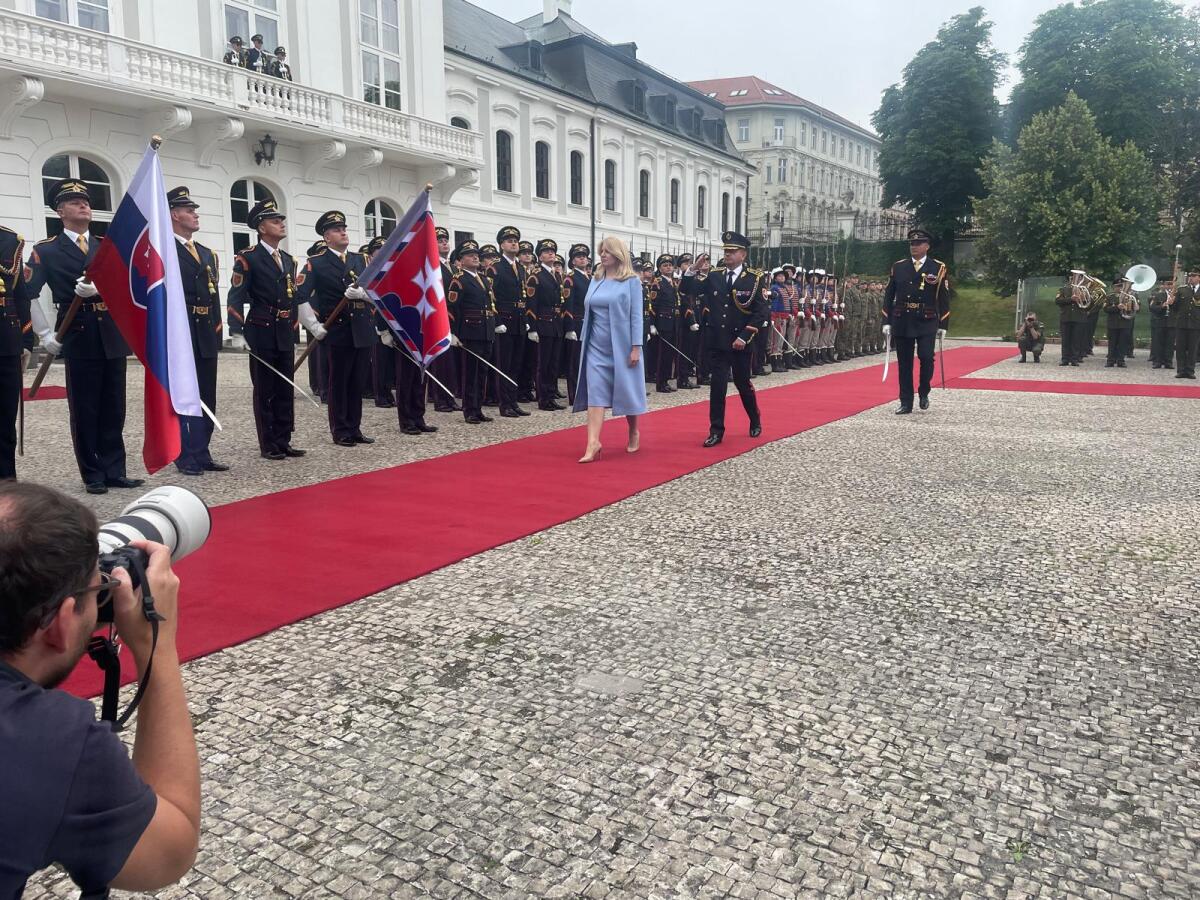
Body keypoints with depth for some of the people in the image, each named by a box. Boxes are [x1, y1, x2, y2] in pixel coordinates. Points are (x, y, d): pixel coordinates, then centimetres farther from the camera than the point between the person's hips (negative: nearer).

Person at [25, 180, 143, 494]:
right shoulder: (46, 251, 3)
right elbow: (28, 294, -2)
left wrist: (99, 287, -18)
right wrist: (45, 334, -7)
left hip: (113, 337, 4)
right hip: (79, 339, -4)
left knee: (113, 408, 7)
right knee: (85, 410, 1)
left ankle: (115, 471, 14)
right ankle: (93, 476, 9)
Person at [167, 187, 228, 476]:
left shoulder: (207, 253, 18)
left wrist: (216, 329, 11)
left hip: (207, 336, 7)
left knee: (207, 399, 9)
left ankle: (202, 454, 17)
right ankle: (185, 457, 6)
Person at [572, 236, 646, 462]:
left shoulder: (632, 281, -4)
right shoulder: (595, 280, 9)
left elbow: (636, 316, -7)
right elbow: (588, 311, 13)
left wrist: (636, 347, -13)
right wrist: (585, 342, 9)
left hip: (622, 345, -4)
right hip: (597, 346, 4)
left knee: (627, 391, 7)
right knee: (596, 392, -6)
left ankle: (633, 433, 30)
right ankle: (593, 443, -12)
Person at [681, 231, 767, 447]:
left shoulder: (756, 278, -5)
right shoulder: (714, 275, 5)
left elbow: (761, 312, -9)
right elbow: (688, 289, 2)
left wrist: (744, 337, -17)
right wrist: (693, 269, -15)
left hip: (740, 342, -2)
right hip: (716, 340, 2)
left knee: (743, 383, 11)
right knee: (717, 385, 0)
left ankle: (755, 421, 34)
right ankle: (716, 431, 5)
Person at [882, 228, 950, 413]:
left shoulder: (938, 268, 2)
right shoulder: (898, 266, 7)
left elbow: (943, 299, 3)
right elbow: (888, 296, 9)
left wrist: (943, 325, 0)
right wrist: (887, 322, 4)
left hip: (926, 323, -2)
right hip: (902, 323, 2)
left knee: (926, 357, -13)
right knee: (904, 363, 3)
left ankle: (924, 392, 13)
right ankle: (906, 403, 10)